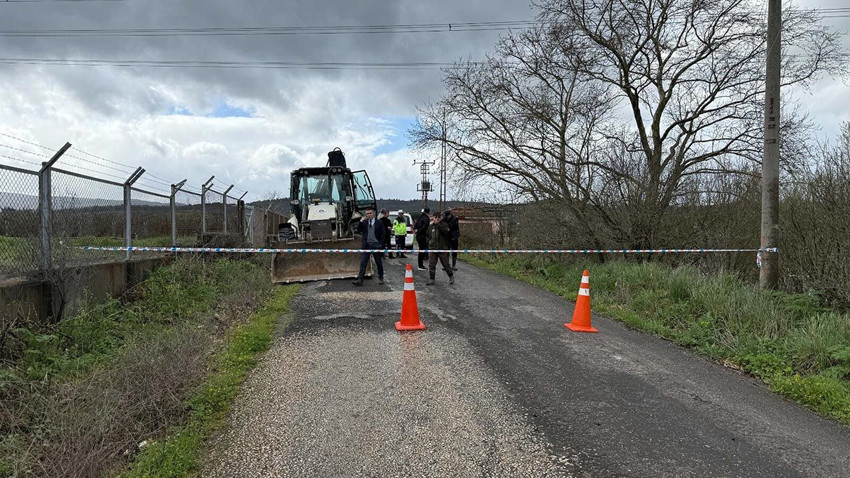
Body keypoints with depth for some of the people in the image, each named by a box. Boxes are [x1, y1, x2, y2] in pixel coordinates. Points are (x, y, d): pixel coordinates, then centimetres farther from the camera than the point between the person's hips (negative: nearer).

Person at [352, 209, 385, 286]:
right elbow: (359, 230, 2)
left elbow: (383, 234, 2)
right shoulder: (364, 222, 8)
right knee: (363, 263, -5)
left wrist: (380, 244, -6)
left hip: (376, 245, -1)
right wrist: (360, 222, -8)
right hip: (366, 245, 1)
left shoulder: (379, 222, 1)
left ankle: (380, 278, 25)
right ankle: (360, 280, -9)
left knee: (379, 263, 9)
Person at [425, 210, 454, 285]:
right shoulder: (431, 225, 9)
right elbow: (427, 234, 25)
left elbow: (445, 230, -28)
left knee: (445, 264, 6)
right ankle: (431, 279, 8)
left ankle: (451, 277, 25)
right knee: (431, 265, 1)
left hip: (442, 248, -4)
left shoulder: (444, 224, -5)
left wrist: (437, 223, -29)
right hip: (432, 248, 4)